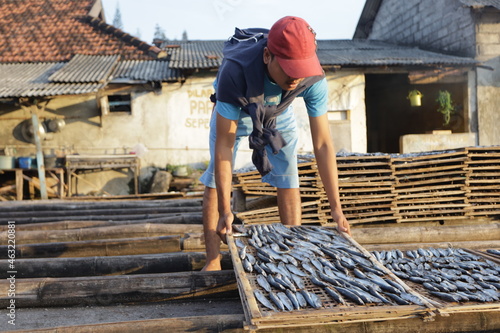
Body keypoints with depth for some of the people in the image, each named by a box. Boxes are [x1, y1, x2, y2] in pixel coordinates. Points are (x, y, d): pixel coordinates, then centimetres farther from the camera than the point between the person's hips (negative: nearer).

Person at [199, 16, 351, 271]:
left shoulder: (313, 79, -36)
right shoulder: (235, 72, -44)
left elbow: (322, 144, -30)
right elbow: (224, 144, -40)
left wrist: (336, 209, -29)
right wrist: (225, 211, -40)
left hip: (278, 112, 2)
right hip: (233, 110, -2)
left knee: (288, 179, -6)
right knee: (215, 179, -9)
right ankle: (213, 261, -1)